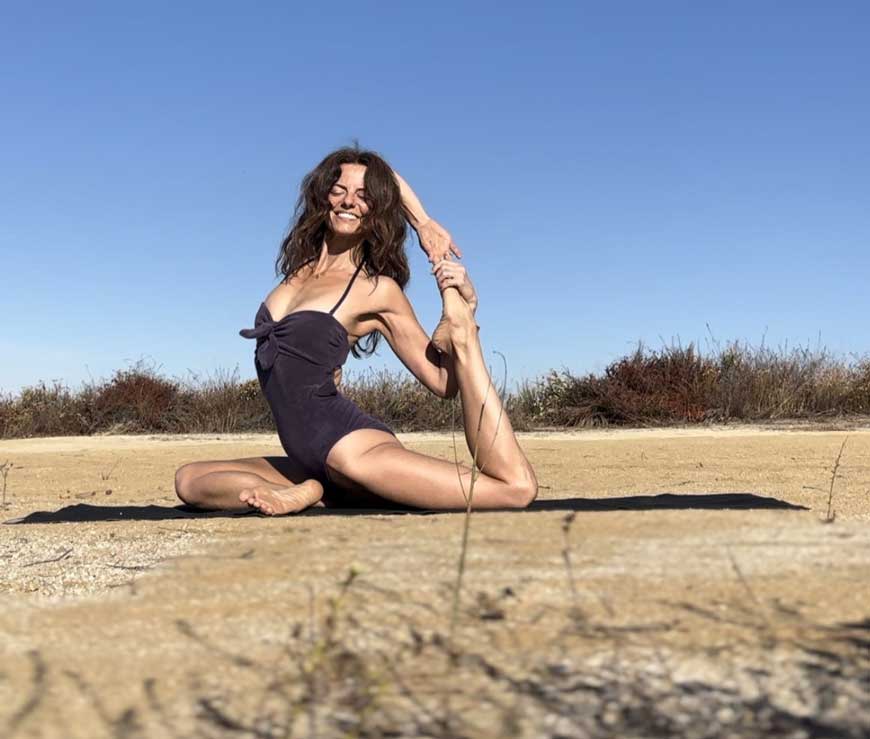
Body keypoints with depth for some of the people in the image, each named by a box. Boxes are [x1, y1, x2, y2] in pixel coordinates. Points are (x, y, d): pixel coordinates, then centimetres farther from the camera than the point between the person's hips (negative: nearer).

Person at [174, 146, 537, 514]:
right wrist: (425, 224, 13)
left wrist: (460, 312, -12)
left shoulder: (379, 290, -4)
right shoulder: (304, 262, 12)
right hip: (308, 458, 7)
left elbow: (444, 383, -1)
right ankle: (309, 493, -8)